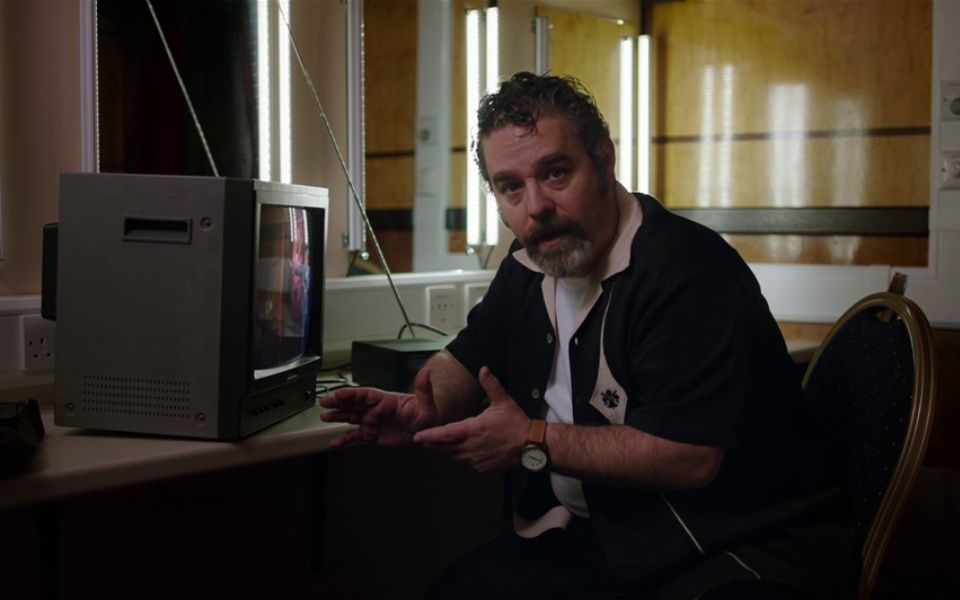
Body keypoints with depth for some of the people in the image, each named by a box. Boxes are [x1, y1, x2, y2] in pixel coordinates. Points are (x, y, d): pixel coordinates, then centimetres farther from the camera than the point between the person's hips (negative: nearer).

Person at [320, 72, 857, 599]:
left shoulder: (685, 269, -23)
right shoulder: (530, 268, 6)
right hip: (601, 536, 8)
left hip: (742, 546, -8)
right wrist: (424, 410, -4)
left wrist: (533, 443, -21)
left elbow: (690, 455, -28)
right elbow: (470, 358, 20)